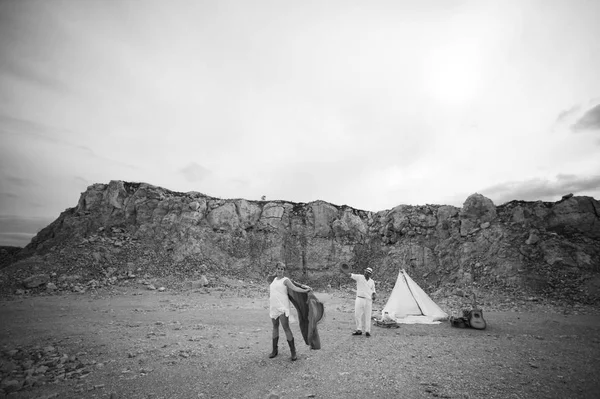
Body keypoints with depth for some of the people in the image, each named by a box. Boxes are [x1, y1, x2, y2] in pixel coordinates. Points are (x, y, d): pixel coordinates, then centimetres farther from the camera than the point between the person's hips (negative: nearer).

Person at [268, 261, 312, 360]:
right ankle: (274, 350, 25)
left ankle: (293, 352, -2)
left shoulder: (285, 280, -3)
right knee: (275, 327, 14)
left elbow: (294, 288, -13)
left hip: (282, 306, -6)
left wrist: (305, 290, -22)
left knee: (286, 328, -10)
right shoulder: (274, 279, 17)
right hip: (273, 306, 7)